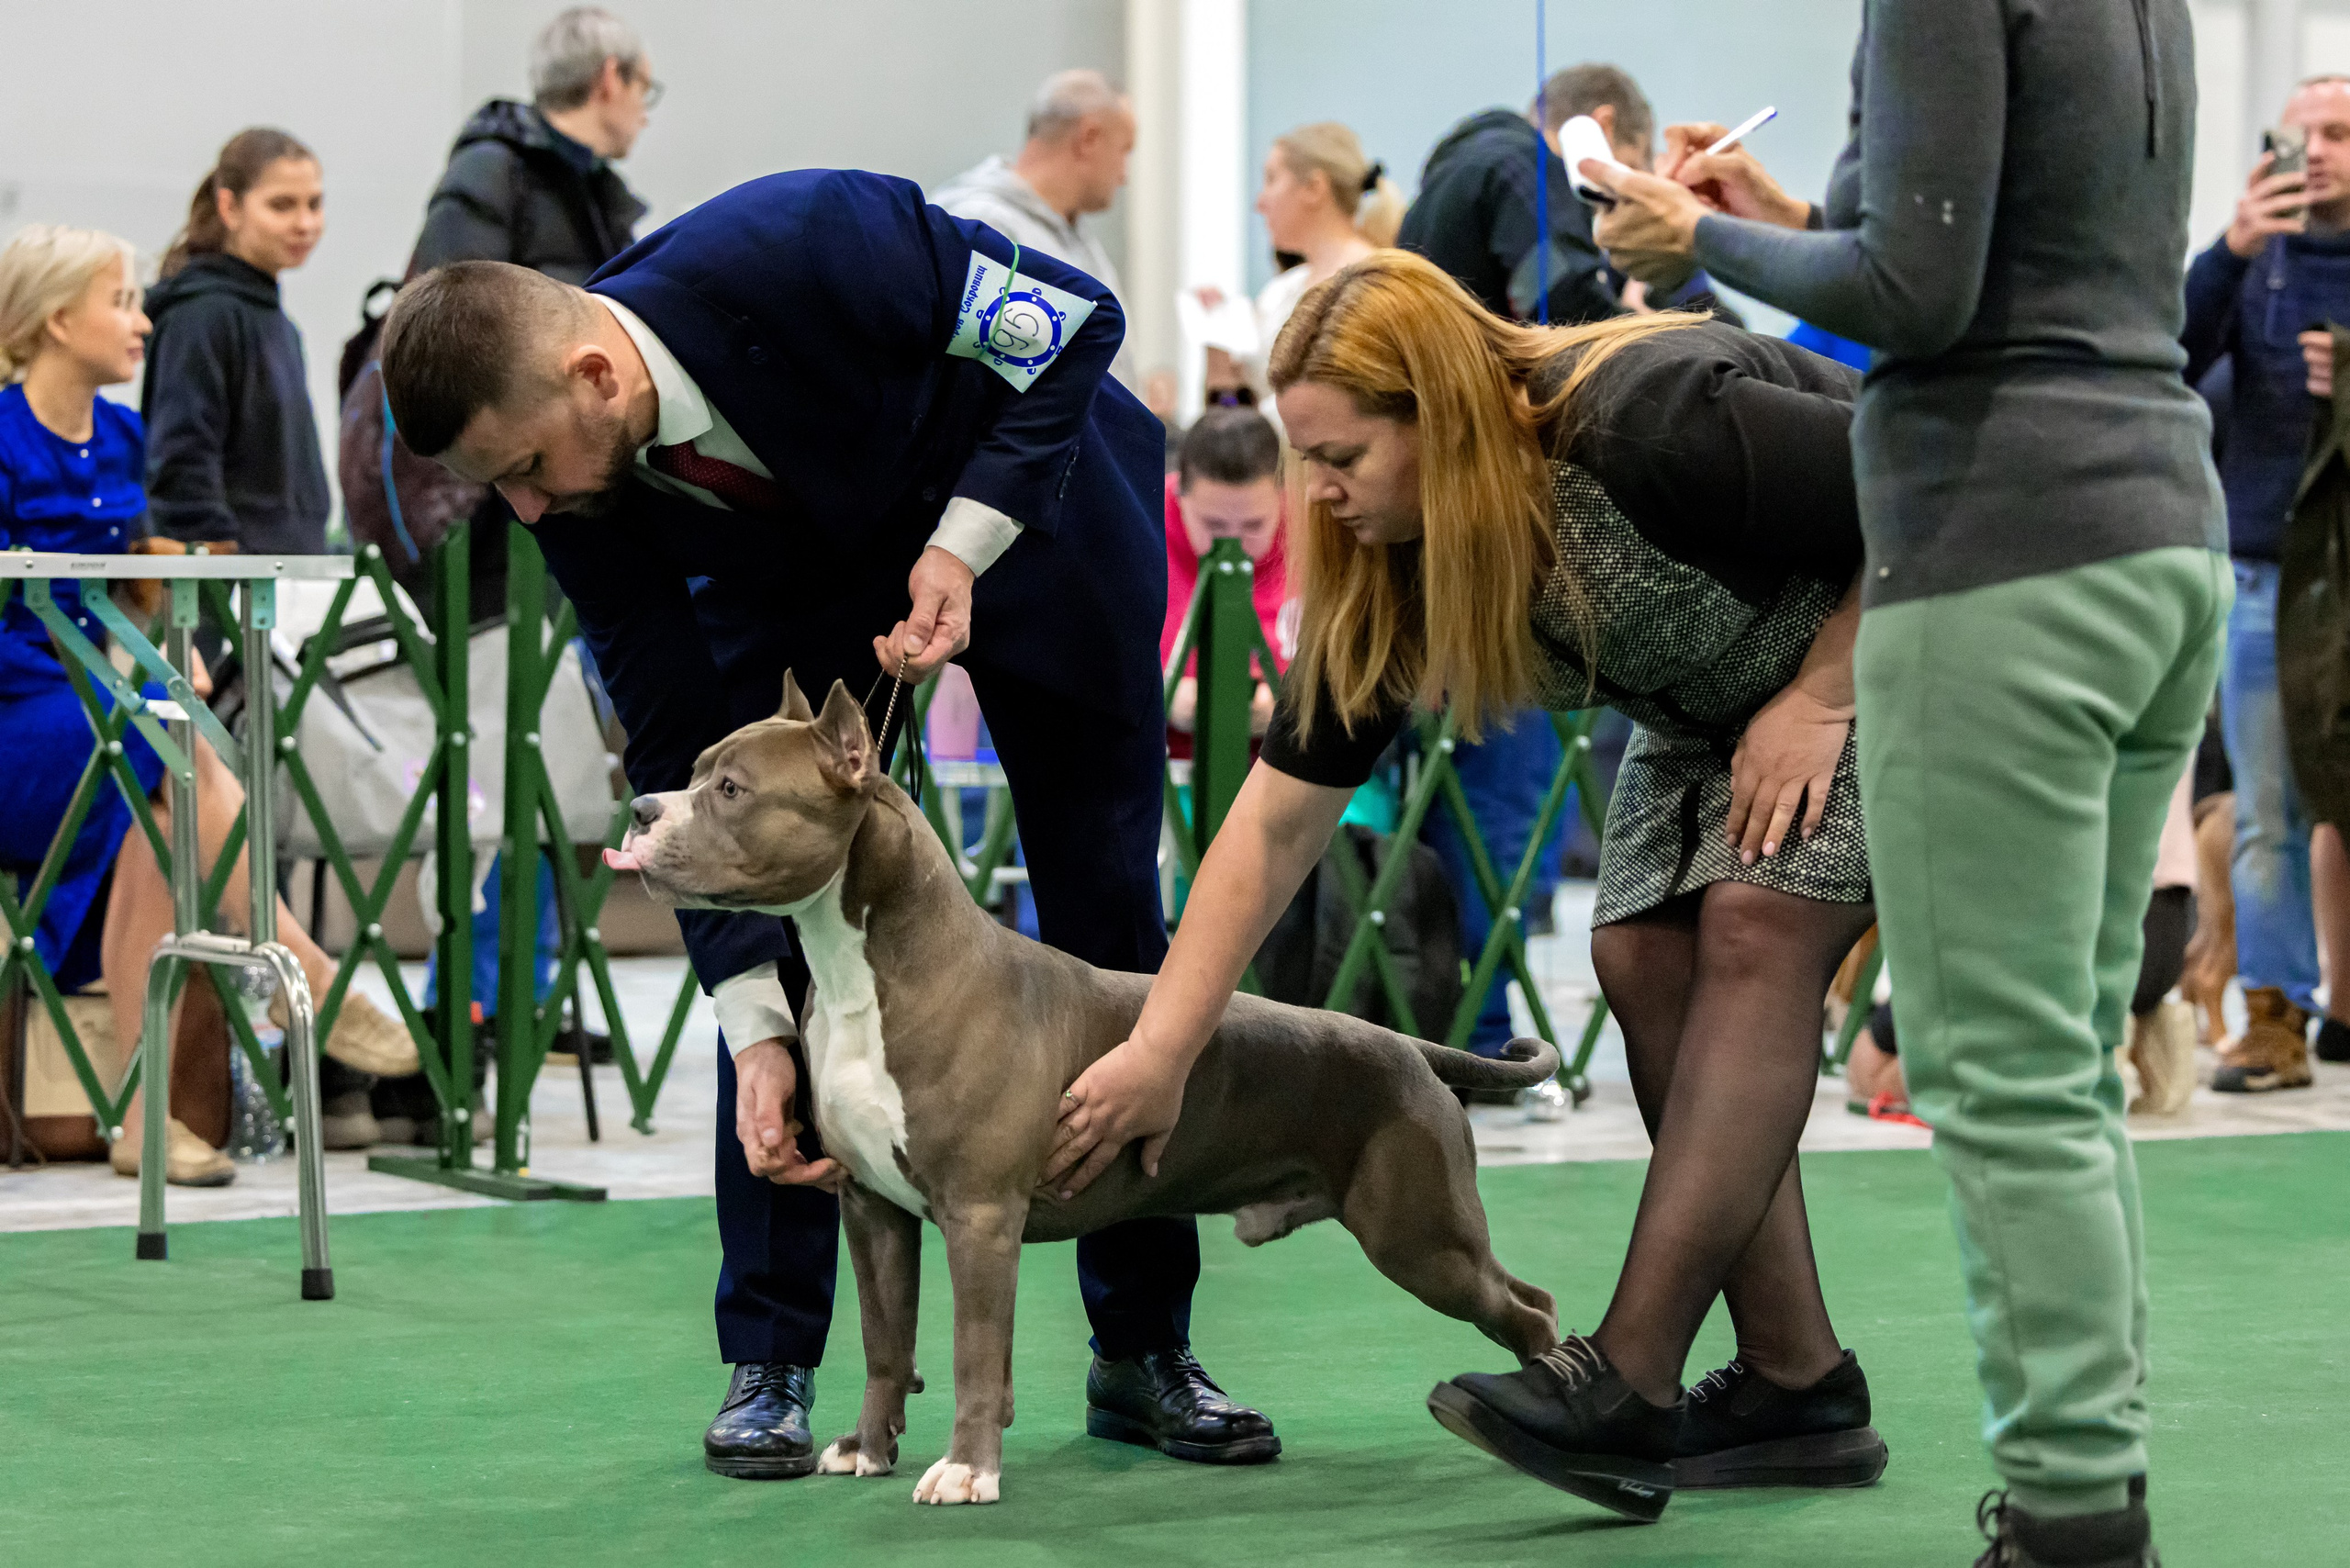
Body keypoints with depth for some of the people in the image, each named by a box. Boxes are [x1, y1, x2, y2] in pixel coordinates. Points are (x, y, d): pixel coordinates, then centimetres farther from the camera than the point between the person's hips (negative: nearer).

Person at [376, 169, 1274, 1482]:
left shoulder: (805, 249, -39)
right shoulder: (583, 501, -24)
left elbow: (1075, 323, -24)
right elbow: (683, 763, -19)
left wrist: (964, 543, -33)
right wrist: (756, 1030, -26)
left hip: (1030, 492, -3)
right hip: (801, 571, 3)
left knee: (1111, 906, -2)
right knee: (779, 920, -11)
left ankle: (1146, 1347, 9)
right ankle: (771, 1361, -2)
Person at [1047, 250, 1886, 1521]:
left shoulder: (1652, 428, -36)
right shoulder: (1385, 566, -14)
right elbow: (1280, 815, -11)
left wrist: (1820, 698, -23)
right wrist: (1160, 1053, -14)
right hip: (1708, 706, 8)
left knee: (1755, 927, -23)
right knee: (1643, 958, -8)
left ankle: (1630, 1388, -28)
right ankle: (1797, 1387, -3)